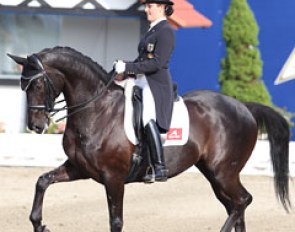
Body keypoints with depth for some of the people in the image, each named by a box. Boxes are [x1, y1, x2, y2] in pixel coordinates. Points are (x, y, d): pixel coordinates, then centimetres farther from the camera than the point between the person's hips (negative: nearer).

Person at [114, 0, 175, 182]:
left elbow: (157, 63, -19)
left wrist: (128, 68, -20)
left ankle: (160, 169, -30)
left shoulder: (165, 31, -10)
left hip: (157, 83, -11)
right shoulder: (153, 30, 20)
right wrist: (124, 68, 6)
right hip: (141, 80, 11)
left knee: (148, 118, -26)